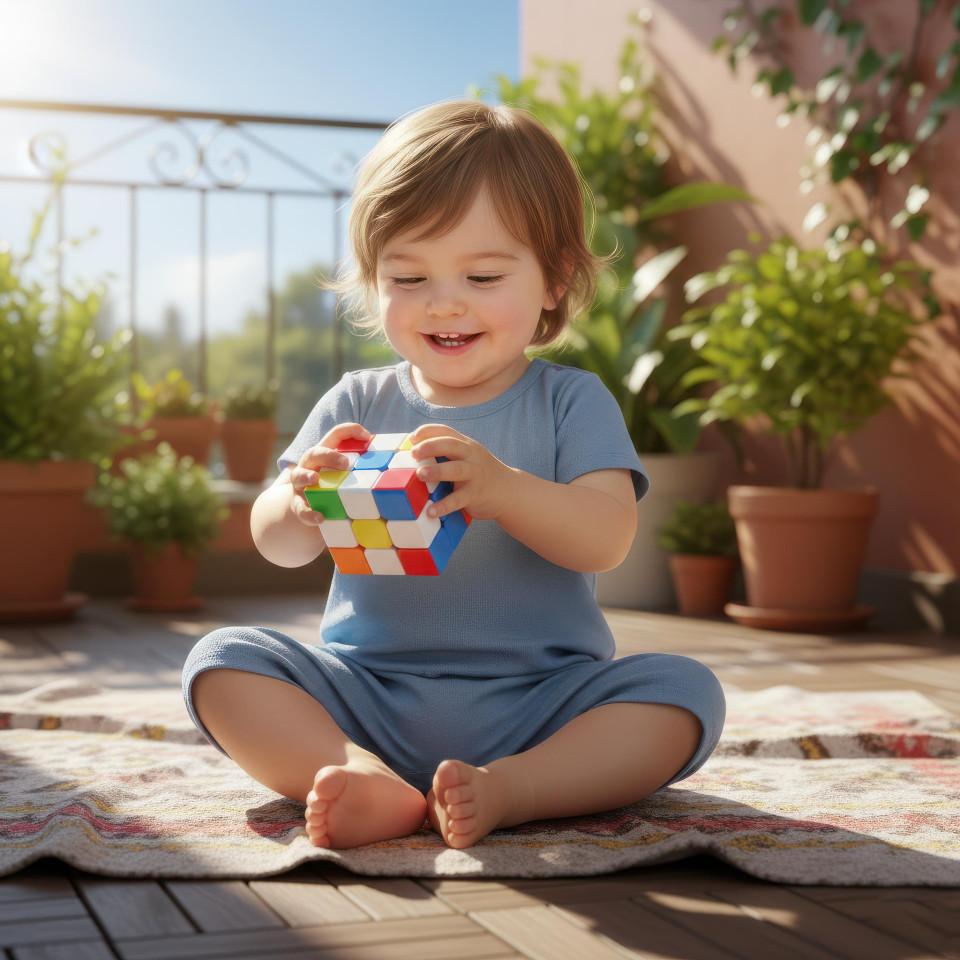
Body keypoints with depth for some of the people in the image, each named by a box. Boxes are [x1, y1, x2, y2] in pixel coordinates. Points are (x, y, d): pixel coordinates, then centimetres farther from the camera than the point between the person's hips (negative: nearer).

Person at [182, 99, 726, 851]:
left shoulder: (571, 402, 1)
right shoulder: (357, 405, 7)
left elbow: (607, 538, -14)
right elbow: (276, 545, 2)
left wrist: (500, 488, -35)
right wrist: (302, 503, -24)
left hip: (537, 699, -2)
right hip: (368, 694, 2)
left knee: (685, 691, -24)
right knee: (223, 659, -17)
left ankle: (508, 788, -39)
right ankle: (371, 782, -36)